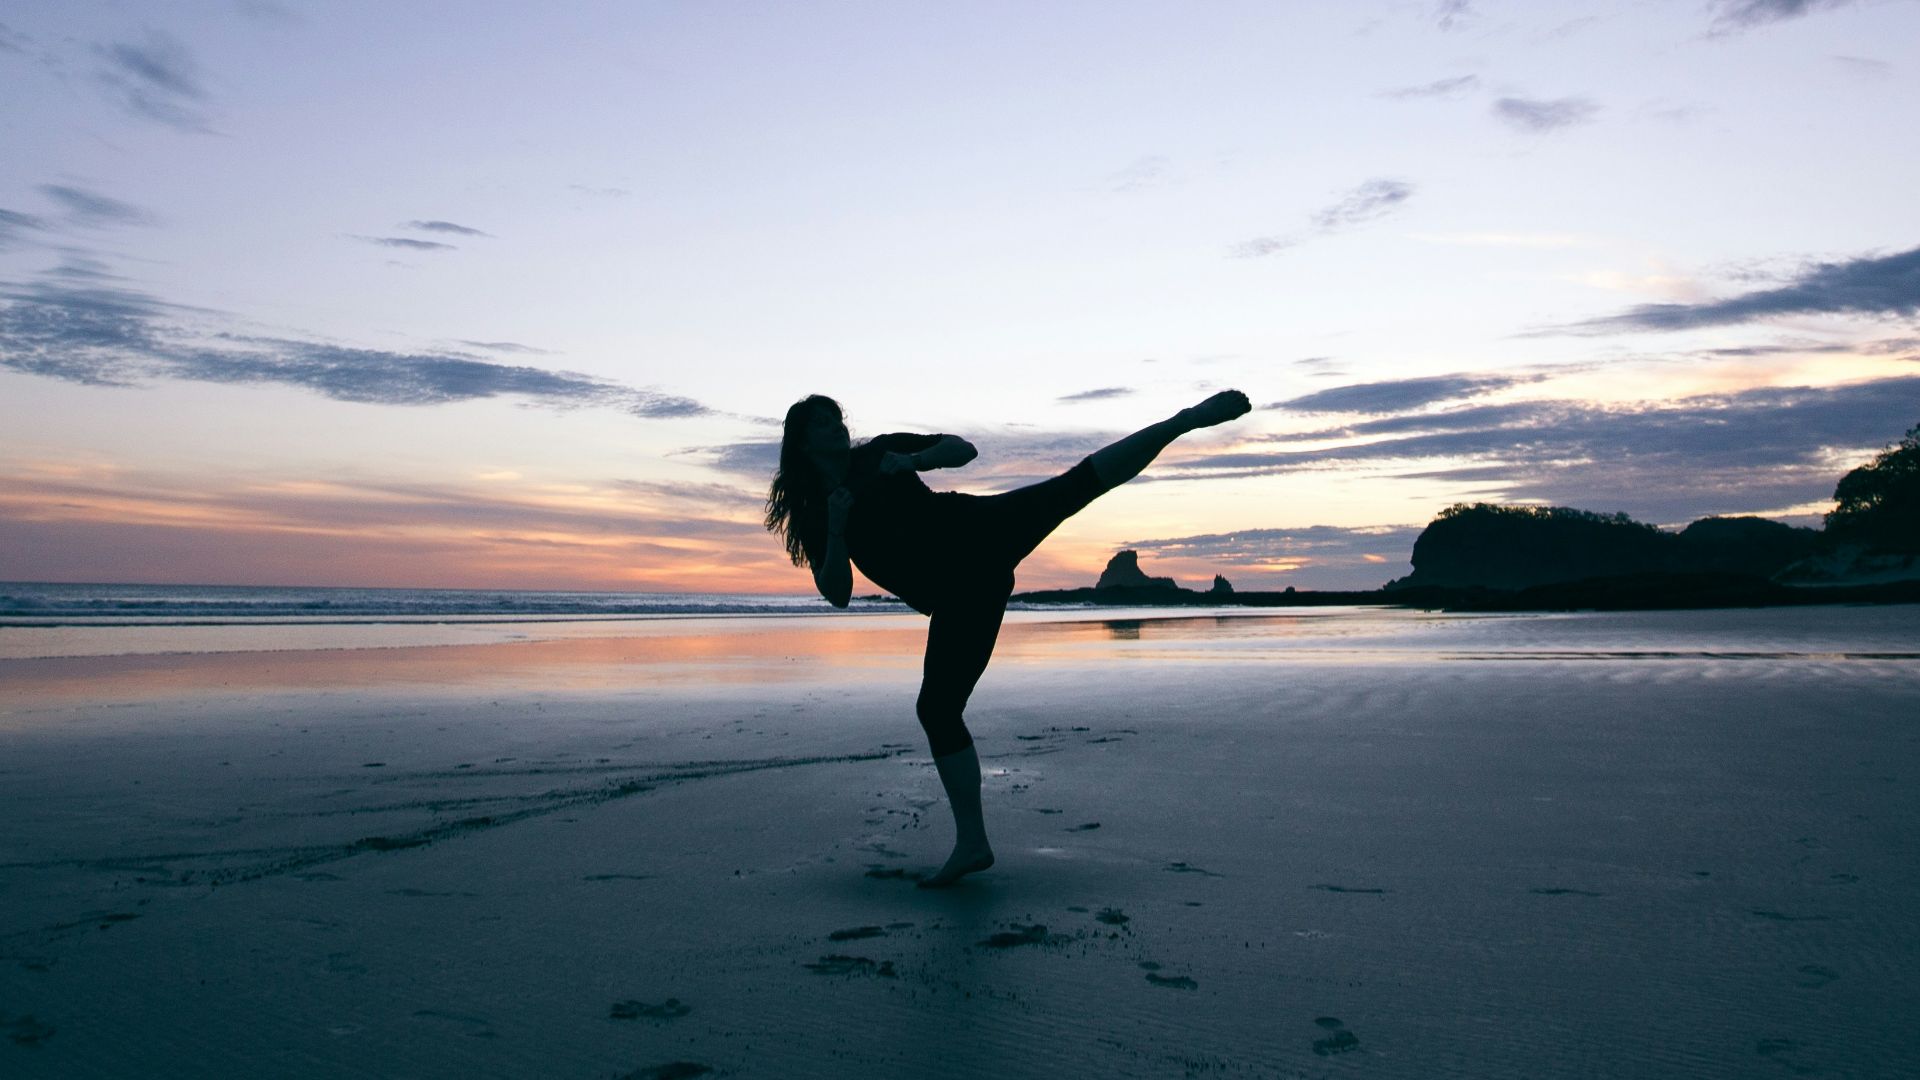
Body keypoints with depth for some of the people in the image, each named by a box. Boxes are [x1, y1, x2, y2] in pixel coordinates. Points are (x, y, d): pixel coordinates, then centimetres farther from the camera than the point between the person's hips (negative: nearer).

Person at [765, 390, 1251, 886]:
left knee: (1074, 485, -23)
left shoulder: (880, 452, 13)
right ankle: (972, 843, 6)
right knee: (937, 707, -3)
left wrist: (913, 459, -7)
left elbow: (963, 449, 11)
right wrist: (835, 530, -10)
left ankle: (1187, 418, -22)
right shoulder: (813, 520, 13)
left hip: (981, 534, -1)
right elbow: (836, 594, 3)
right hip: (956, 598, 1)